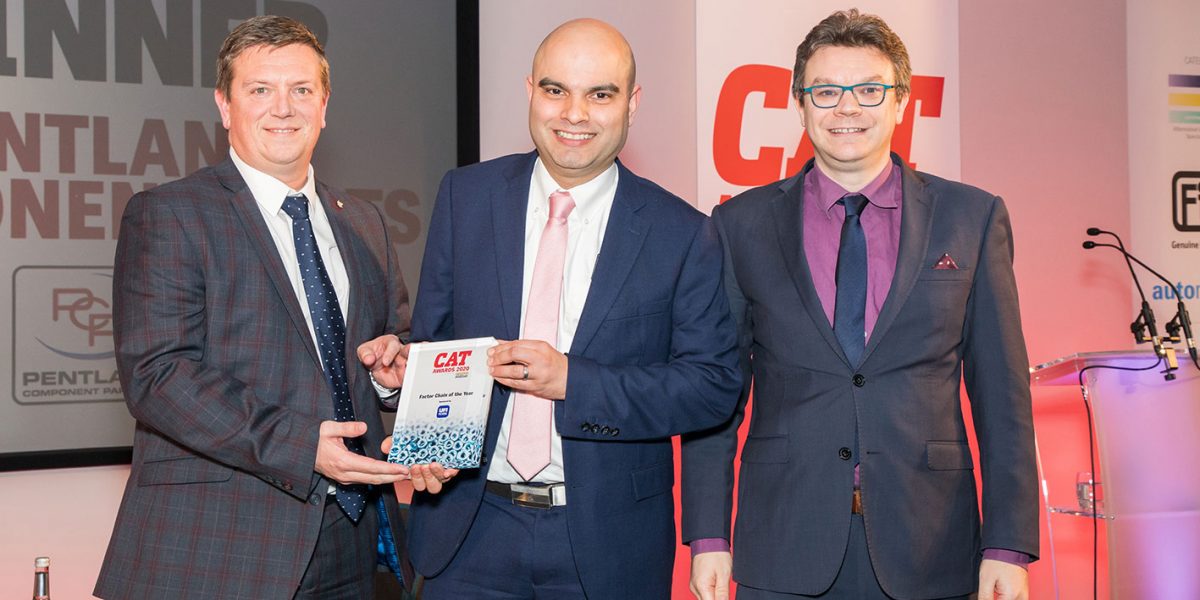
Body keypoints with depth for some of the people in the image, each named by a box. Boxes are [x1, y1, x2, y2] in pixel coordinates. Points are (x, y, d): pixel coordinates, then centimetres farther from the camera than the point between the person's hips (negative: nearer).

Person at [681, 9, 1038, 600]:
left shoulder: (973, 217, 3)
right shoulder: (741, 225, 4)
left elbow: (1002, 393, 1)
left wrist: (1008, 547, -4)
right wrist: (708, 536, -1)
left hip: (928, 553, 0)